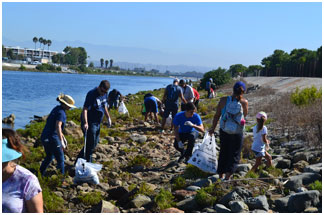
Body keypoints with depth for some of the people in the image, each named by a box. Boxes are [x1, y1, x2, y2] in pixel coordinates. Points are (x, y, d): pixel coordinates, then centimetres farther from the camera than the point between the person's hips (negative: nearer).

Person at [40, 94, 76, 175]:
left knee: (49, 157, 25)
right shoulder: (61, 112, -15)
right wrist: (61, 141, -29)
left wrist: (62, 136, 29)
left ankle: (40, 174, 31)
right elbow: (57, 126, -27)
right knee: (60, 159, 1)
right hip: (52, 138, -9)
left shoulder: (56, 109, 14)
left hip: (44, 137, 9)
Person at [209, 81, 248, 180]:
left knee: (223, 153, 19)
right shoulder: (244, 102, -10)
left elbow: (217, 115, -1)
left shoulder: (223, 100, -7)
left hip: (224, 131, 2)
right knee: (235, 155, 8)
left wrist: (213, 128, 12)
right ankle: (227, 177, -8)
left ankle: (221, 176, 29)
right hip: (237, 133, -2)